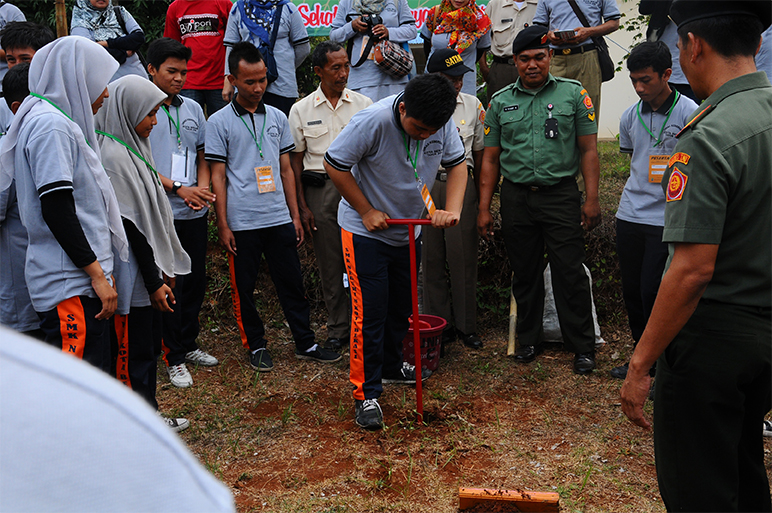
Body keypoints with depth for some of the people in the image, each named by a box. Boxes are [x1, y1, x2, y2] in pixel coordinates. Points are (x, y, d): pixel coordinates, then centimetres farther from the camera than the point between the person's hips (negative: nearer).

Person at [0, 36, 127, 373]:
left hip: (81, 279, 10)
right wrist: (97, 273, -17)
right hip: (71, 282, -10)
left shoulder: (57, 121, 18)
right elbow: (56, 210, -19)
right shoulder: (51, 124, -13)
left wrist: (100, 271, 22)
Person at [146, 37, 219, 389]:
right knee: (168, 284, 2)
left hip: (194, 213, 5)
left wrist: (202, 189, -1)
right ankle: (174, 356, 14)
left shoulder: (193, 108, 13)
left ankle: (188, 344, 28)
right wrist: (178, 189, -15)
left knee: (195, 280, 12)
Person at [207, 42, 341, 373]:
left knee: (292, 283, 8)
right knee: (243, 288, 7)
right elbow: (218, 176, -3)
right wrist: (223, 225, -7)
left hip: (279, 218, 3)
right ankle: (256, 346, 23)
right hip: (241, 222, -3)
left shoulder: (277, 117, 10)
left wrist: (295, 215, 11)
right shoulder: (219, 122, -2)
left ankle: (305, 343, 20)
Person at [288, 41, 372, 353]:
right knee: (330, 264, 6)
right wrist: (302, 207, 0)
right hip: (320, 189, 0)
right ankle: (338, 329, 18)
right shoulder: (301, 110, 4)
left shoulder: (363, 104, 6)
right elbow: (296, 160, 6)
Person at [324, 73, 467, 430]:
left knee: (401, 306, 19)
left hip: (409, 230, 6)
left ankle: (391, 366, 41)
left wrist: (453, 209, -14)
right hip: (365, 230, -6)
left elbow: (457, 163, 2)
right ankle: (366, 393, 3)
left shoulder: (443, 124, -13)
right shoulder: (372, 121, -27)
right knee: (369, 311, -8)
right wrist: (367, 211, -16)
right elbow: (334, 165, -18)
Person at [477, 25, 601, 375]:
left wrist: (592, 199, -4)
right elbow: (490, 158, 10)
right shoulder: (500, 102, 9)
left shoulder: (573, 94, 3)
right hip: (516, 197, 3)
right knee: (524, 273, 11)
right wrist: (484, 208, 5)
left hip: (561, 194, -2)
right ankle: (528, 340, 25)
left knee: (570, 273, -2)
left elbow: (588, 150, 2)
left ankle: (583, 347, 10)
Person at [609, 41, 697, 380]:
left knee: (653, 292, -7)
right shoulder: (630, 116, 9)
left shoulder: (689, 114, -8)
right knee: (631, 290, 11)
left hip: (668, 220, -6)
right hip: (629, 215, 6)